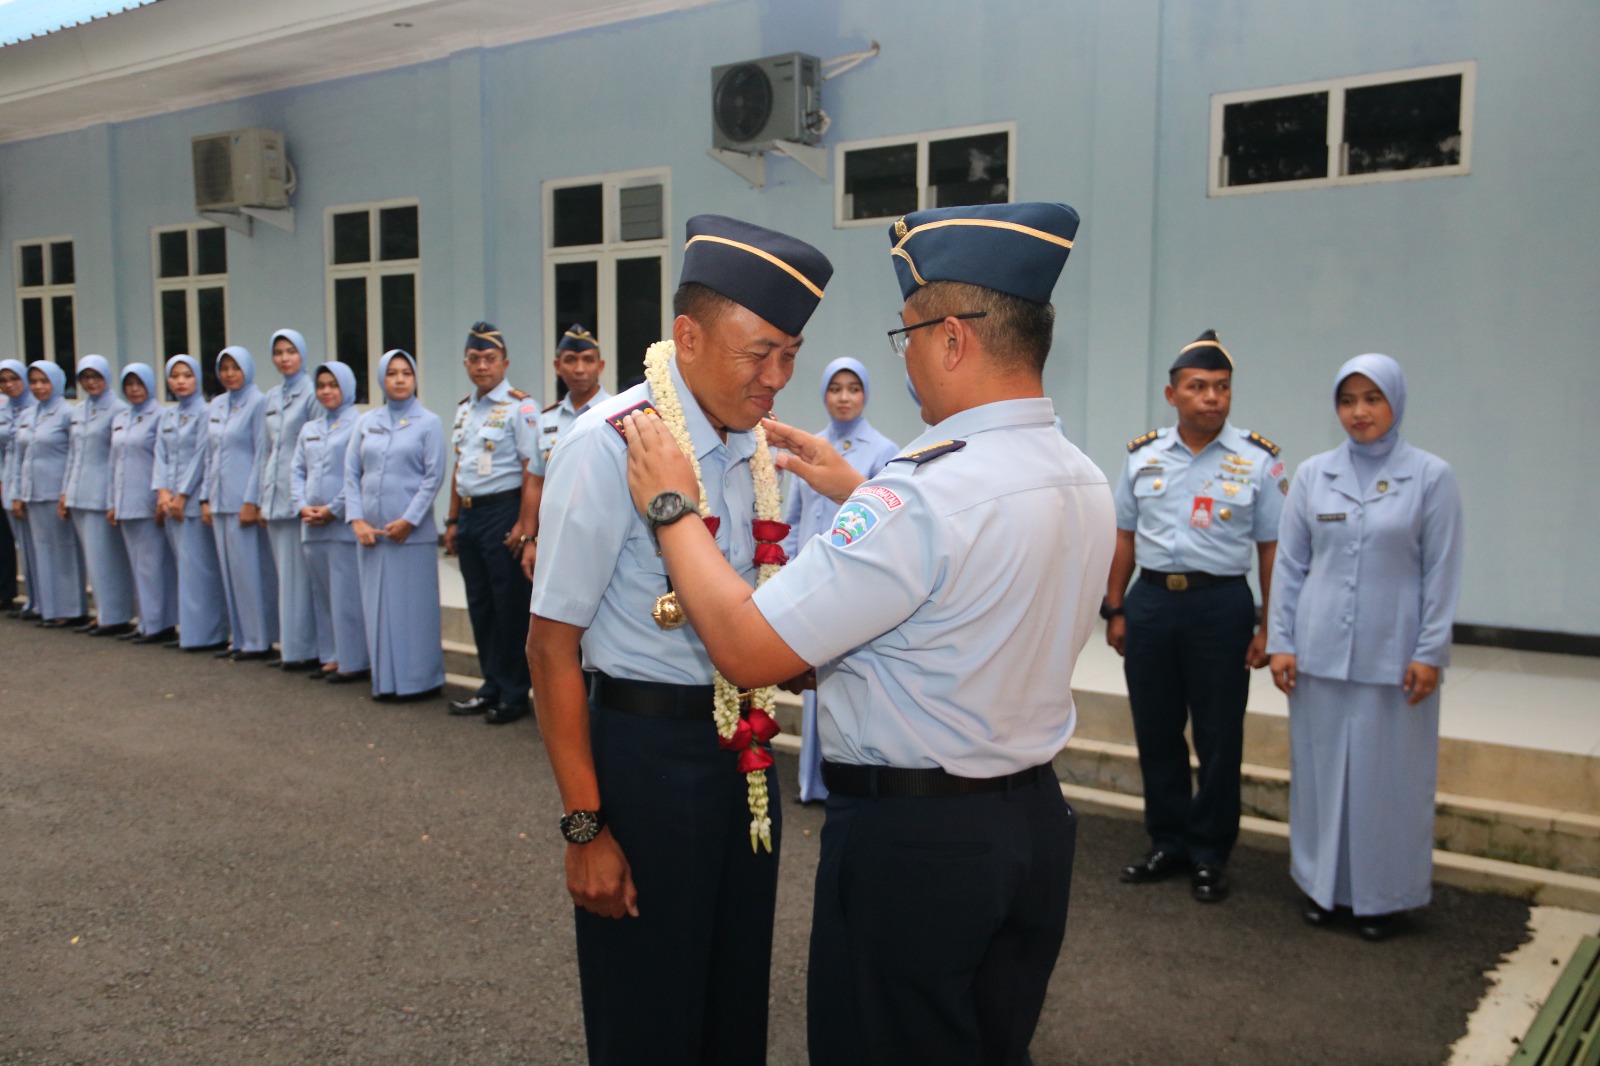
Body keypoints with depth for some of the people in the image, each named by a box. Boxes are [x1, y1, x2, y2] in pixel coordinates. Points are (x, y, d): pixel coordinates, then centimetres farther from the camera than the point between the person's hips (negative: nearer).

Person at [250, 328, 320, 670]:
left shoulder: (311, 394, -5)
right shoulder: (271, 397, 15)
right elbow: (264, 449, 17)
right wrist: (259, 498, 14)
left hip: (300, 496, -6)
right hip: (274, 497, 7)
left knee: (299, 573, -3)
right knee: (284, 572, 9)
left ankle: (305, 649, 3)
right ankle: (289, 645, 15)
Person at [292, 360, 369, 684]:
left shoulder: (358, 425, -4)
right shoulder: (309, 429, 18)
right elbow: (297, 471, 16)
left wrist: (333, 510, -13)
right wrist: (303, 506, -1)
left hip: (344, 523, -7)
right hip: (312, 525, 7)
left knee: (347, 594, -6)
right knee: (322, 593, 11)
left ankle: (355, 661, 1)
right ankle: (332, 657, 19)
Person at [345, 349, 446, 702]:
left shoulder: (428, 423, 1)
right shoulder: (366, 422, 11)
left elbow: (434, 476, -5)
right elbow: (351, 472, 7)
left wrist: (409, 520, -12)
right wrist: (357, 520, -4)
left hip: (413, 531, -4)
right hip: (371, 532, 4)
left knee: (414, 604, 0)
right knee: (377, 604, 7)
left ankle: (419, 679, 9)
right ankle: (385, 680, 15)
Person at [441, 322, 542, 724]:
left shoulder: (520, 407, -10)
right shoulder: (463, 408, 15)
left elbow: (533, 472, -16)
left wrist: (525, 529, -20)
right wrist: (453, 521, 17)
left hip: (503, 513, -8)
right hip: (469, 514, 8)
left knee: (511, 608, 0)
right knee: (479, 605, 14)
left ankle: (513, 695, 11)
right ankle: (491, 686, 25)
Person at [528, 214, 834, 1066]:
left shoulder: (758, 447, 2)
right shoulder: (610, 446, -19)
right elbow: (552, 647, -17)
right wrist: (586, 826, -16)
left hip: (742, 742, 6)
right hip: (646, 747, -6)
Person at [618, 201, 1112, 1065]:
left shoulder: (921, 495, -26)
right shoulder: (1085, 484, 2)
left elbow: (746, 647, -25)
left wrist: (671, 507, -12)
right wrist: (859, 494, 16)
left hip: (910, 839, -8)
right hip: (1036, 820, 8)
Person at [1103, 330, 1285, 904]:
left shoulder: (1258, 460, -3)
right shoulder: (1143, 456, 5)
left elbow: (1272, 549, -3)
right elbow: (1125, 538, 9)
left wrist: (1269, 629, -7)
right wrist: (1115, 611, 6)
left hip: (1221, 604, -3)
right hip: (1151, 601, 3)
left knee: (1219, 738, 5)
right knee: (1155, 732, 11)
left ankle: (1209, 855, 20)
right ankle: (1167, 844, 26)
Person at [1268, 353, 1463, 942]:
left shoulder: (1431, 476, -3)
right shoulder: (1313, 475, 3)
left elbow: (1441, 572, -3)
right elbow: (1290, 563, 6)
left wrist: (1430, 653, -6)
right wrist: (1281, 641, 1)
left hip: (1392, 655, -2)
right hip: (1320, 651, 2)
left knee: (1389, 774, 6)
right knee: (1320, 766, 10)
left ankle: (1381, 894, 21)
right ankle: (1321, 882, 26)